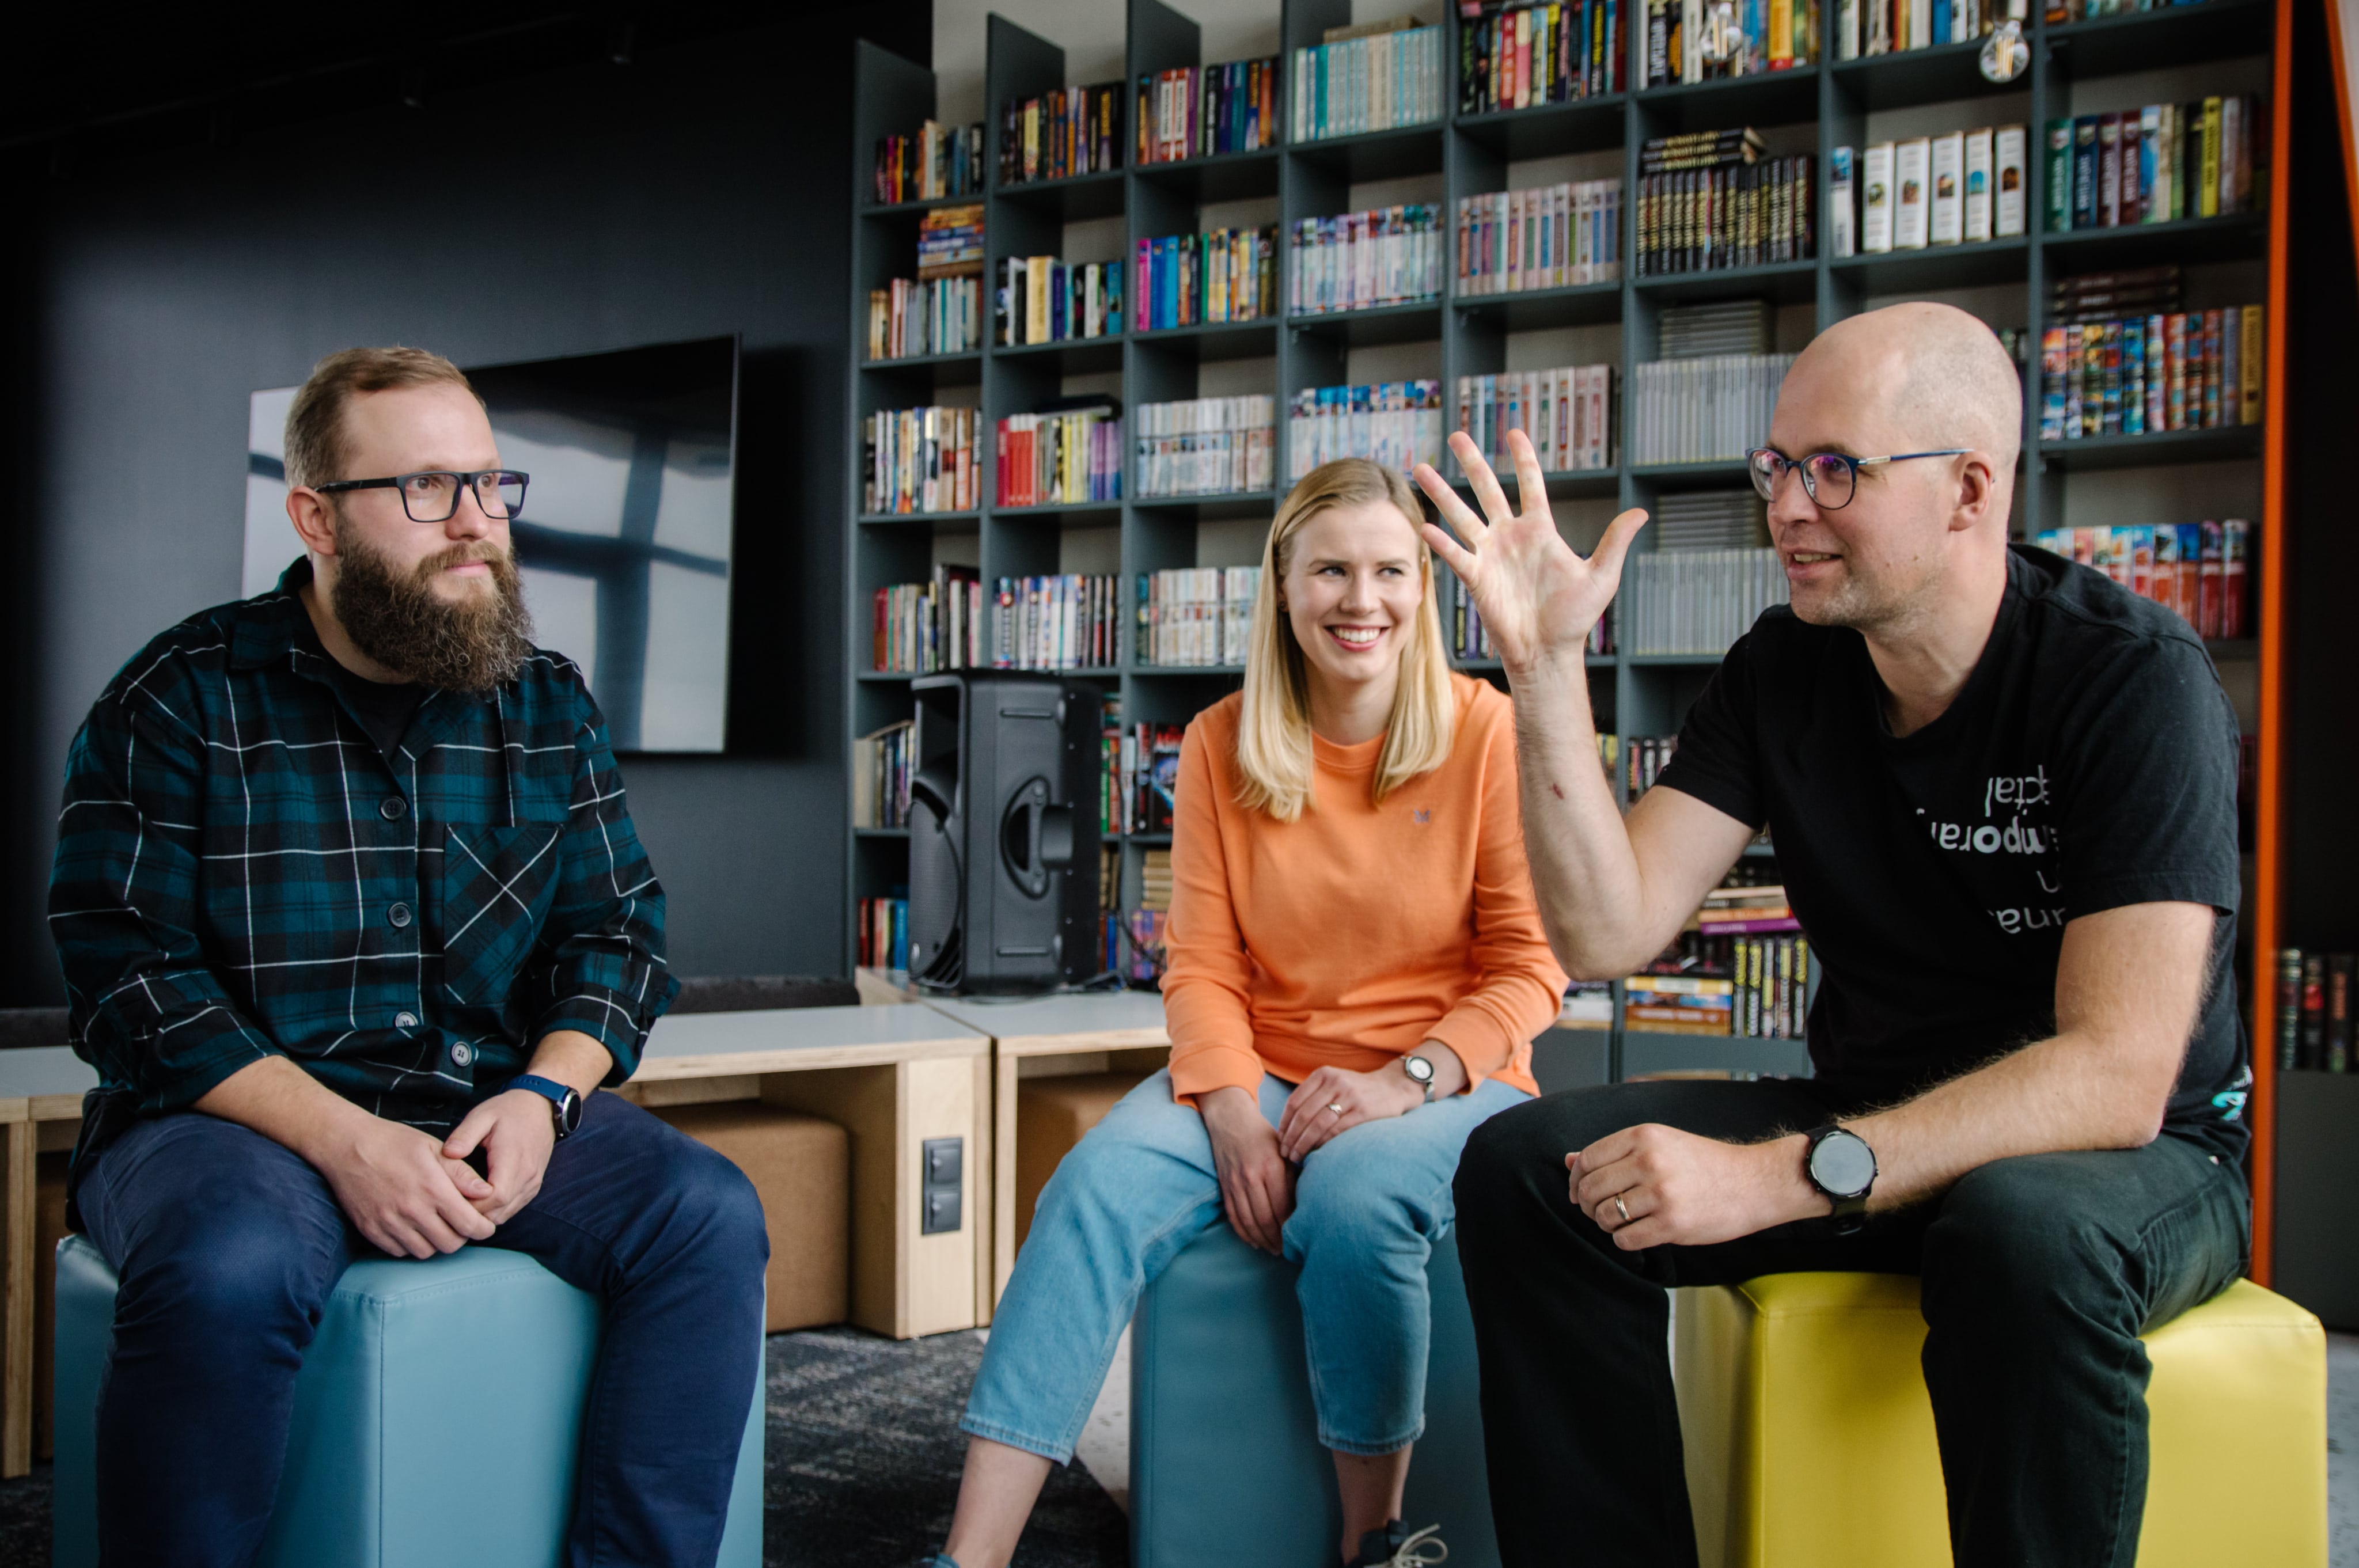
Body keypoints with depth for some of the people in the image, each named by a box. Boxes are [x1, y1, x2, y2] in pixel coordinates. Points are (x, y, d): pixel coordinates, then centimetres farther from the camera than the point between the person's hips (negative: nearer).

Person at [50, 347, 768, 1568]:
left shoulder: (548, 705, 11)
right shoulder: (181, 701, -2)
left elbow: (617, 930, 11)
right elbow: (127, 972, -9)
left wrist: (541, 1095, -10)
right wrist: (343, 1141, -20)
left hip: (498, 1108, 4)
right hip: (237, 1114, -3)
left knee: (707, 1216, -20)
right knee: (227, 1273, -36)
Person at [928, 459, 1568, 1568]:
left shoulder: (1484, 732, -4)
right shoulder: (1221, 745, 4)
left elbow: (1528, 967, -4)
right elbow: (1201, 966, 2)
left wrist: (1402, 1081, -19)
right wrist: (1234, 1114, -16)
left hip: (1446, 1083, -2)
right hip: (1264, 1073, 3)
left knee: (1354, 1195, -35)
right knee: (1098, 1184, -24)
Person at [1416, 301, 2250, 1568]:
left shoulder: (2134, 679, -19)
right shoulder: (1780, 671, -1)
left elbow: (2119, 1074, -27)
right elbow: (1606, 934, -9)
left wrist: (1789, 1174, -35)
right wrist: (1545, 668, -19)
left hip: (2143, 1155, -5)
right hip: (1875, 1129, 5)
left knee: (2023, 1231, -40)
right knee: (1525, 1165, -13)